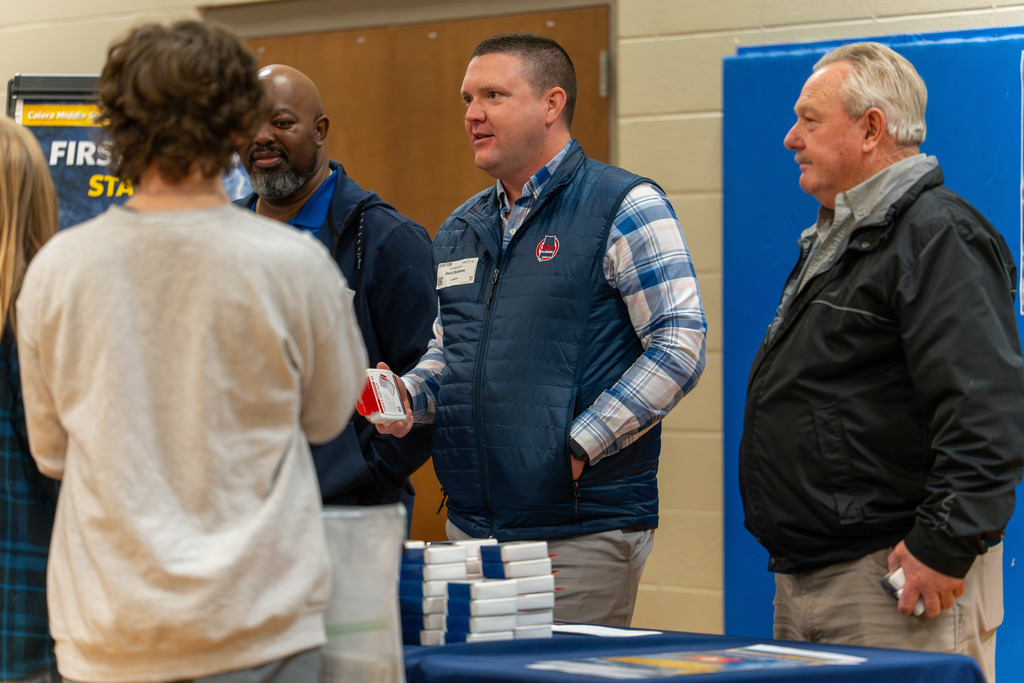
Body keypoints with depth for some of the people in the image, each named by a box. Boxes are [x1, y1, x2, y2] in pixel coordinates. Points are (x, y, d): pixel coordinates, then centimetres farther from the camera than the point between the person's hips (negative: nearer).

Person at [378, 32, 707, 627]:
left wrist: (581, 444, -16)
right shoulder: (459, 231, 17)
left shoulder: (626, 208, -6)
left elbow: (680, 345, -13)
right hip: (470, 525, 7)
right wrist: (409, 395, 4)